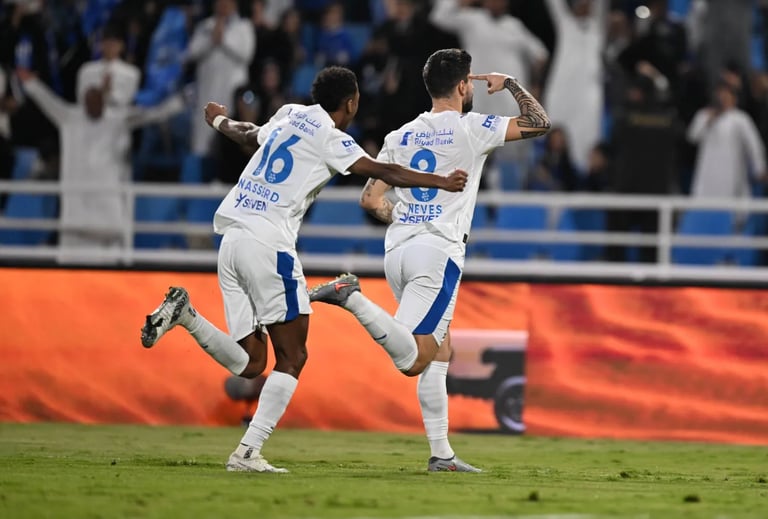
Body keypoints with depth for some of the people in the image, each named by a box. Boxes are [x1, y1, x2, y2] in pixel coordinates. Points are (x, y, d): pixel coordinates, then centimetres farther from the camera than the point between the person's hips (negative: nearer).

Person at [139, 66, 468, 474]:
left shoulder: (290, 115, 17)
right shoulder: (329, 137, -4)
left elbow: (249, 135, 37)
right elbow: (381, 172, -13)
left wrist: (221, 122, 58)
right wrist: (442, 182, -9)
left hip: (231, 239, 8)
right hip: (268, 243, -8)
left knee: (248, 362, 9)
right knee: (291, 357, -1)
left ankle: (184, 313, -9)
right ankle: (248, 452, -10)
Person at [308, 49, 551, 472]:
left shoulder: (400, 136, 13)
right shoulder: (471, 128, -2)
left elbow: (370, 199, 12)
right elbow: (539, 123, 0)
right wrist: (510, 84, 14)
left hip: (397, 248, 7)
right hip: (439, 251, -7)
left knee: (440, 351, 14)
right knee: (415, 361, -12)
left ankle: (441, 453, 10)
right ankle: (351, 297, -28)